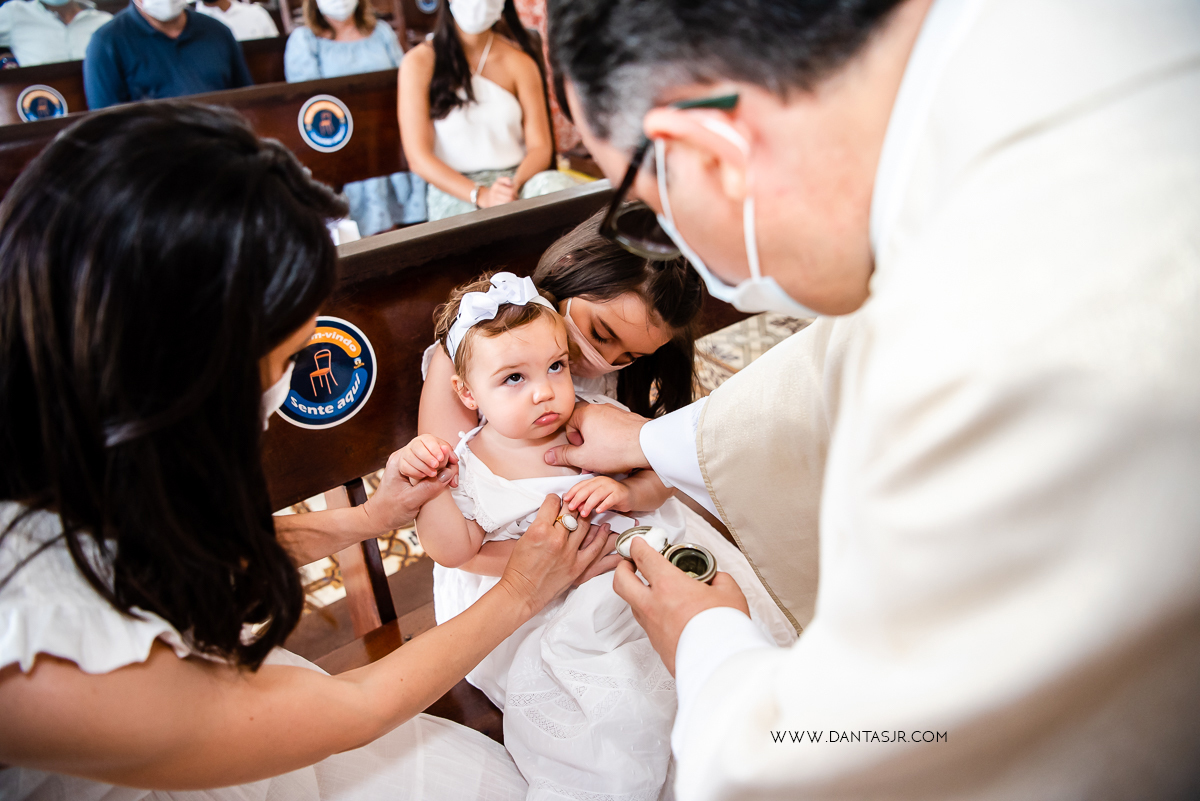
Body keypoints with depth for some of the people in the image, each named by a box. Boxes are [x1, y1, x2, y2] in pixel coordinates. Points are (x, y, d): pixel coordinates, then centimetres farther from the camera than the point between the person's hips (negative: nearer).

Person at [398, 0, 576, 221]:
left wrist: (515, 184, -20)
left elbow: (540, 146, 4)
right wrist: (481, 195, -21)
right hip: (454, 190, -3)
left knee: (561, 185, -31)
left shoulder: (519, 62, 9)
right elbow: (418, 156, -5)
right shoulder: (420, 62, 1)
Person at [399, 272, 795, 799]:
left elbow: (658, 477, 3)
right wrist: (425, 485, -22)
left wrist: (625, 493, -19)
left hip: (640, 558, 3)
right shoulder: (469, 465, -6)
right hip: (544, 609, -3)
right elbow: (453, 551, -9)